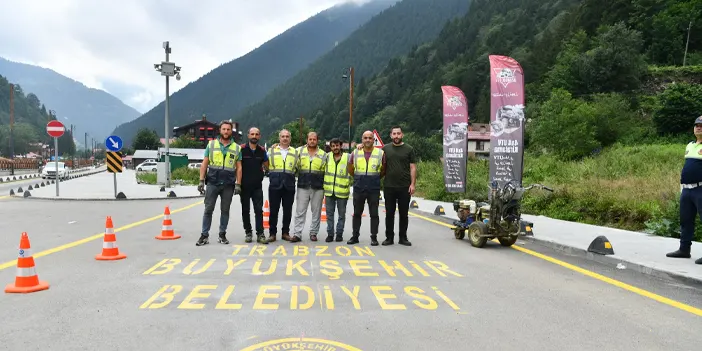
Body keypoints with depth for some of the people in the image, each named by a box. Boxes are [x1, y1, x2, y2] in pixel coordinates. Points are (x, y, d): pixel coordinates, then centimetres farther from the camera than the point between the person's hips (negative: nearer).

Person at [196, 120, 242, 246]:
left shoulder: (237, 148, 6)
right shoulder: (211, 145, 5)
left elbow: (239, 168, 5)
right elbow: (204, 164, 4)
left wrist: (238, 184, -3)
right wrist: (201, 181, -3)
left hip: (228, 185, 1)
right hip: (212, 183, 0)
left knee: (225, 210, 8)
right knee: (208, 210, 1)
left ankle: (222, 235, 19)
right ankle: (204, 235, 8)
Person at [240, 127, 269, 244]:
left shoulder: (262, 150, 6)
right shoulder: (241, 149, -3)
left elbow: (266, 167, 16)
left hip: (257, 186, 1)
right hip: (244, 185, -1)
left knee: (259, 210, -3)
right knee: (245, 210, 8)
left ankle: (260, 234, -1)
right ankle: (248, 233, 19)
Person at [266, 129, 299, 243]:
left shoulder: (295, 152, 12)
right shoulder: (271, 151, 8)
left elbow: (298, 167, 17)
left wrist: (291, 176, 9)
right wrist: (272, 175, 6)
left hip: (289, 186, 1)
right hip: (274, 186, -1)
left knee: (288, 211, 5)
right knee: (273, 210, 1)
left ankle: (285, 232, 16)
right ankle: (272, 233, 9)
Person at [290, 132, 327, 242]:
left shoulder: (323, 154, 7)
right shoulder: (299, 151, 4)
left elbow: (326, 171, 11)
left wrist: (325, 187, 7)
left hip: (318, 187, 1)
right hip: (303, 187, -1)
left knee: (316, 211, 6)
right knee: (300, 211, -2)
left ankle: (313, 233, 16)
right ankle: (297, 234, 0)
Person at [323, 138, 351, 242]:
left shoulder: (347, 157, -4)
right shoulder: (327, 156, 4)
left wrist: (348, 184, -4)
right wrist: (325, 184, 6)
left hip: (342, 191, -2)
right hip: (329, 190, 2)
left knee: (342, 214, 8)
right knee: (329, 213, 8)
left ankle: (339, 234, 18)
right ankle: (330, 234, 17)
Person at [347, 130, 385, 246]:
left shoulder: (380, 153, 0)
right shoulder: (355, 153, 4)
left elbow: (383, 171, 11)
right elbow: (350, 170, 15)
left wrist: (375, 179, 10)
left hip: (374, 189, -1)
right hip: (358, 189, 2)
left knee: (374, 214, 2)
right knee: (357, 213, 9)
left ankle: (374, 237, 11)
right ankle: (355, 236, 18)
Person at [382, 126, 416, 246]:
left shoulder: (409, 149, 4)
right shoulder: (385, 149, 8)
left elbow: (413, 168, 1)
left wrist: (412, 184, -6)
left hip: (405, 187, -1)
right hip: (389, 187, 1)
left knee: (404, 214, 6)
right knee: (389, 213, 7)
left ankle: (403, 238, 16)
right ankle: (389, 237, 15)